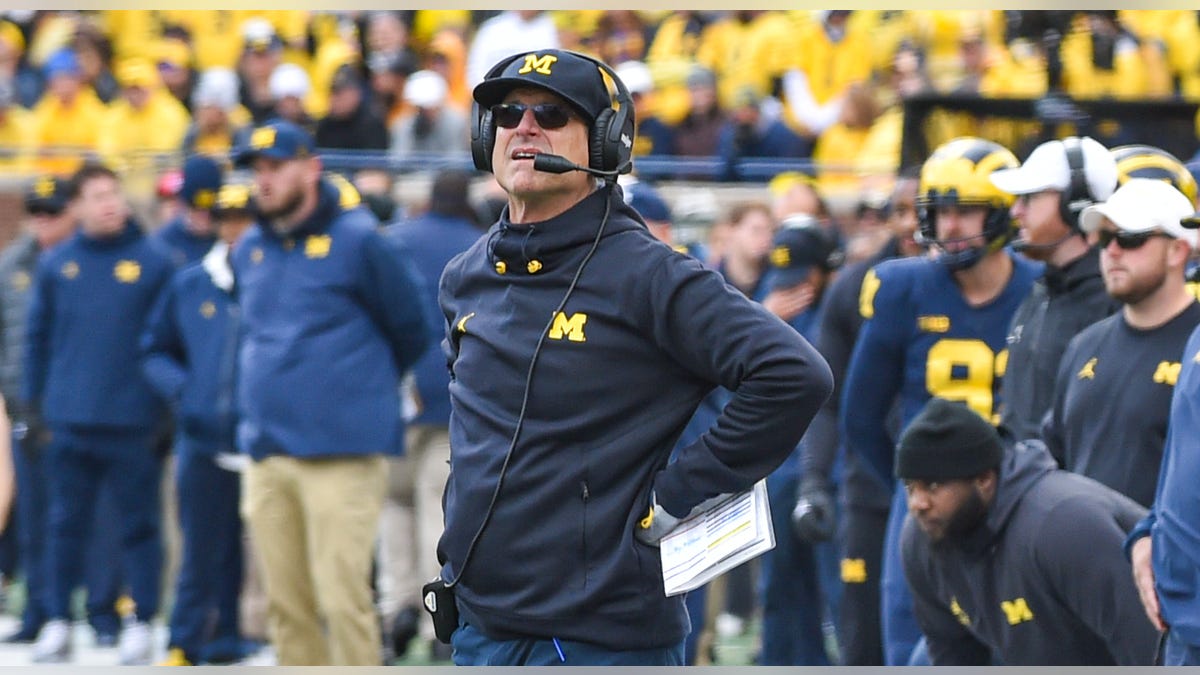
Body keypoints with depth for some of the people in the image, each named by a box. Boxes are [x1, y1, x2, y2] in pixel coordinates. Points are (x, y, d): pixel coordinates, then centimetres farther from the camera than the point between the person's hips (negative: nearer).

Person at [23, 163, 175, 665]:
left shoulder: (154, 262, -1)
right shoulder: (56, 265, 6)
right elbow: (38, 337, 11)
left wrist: (168, 409, -4)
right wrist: (33, 403, 6)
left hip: (134, 424, -2)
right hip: (69, 422, 2)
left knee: (139, 525, 3)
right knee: (66, 524, 8)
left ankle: (142, 624, 10)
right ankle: (57, 621, 16)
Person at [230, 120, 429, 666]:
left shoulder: (358, 241, -4)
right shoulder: (250, 251, 14)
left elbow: (410, 328, 4)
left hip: (341, 454, -6)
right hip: (266, 452, 6)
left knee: (343, 599, -11)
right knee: (286, 604, 7)